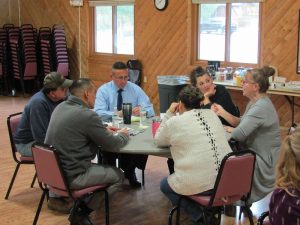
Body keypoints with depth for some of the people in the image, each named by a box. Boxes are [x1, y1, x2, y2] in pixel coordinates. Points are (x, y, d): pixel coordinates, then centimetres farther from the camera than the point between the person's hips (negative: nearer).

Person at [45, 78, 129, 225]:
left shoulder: (61, 107, 5)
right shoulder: (87, 115, -20)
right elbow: (112, 145, -11)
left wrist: (103, 130, 18)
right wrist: (123, 135, 10)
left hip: (53, 170, 9)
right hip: (70, 176, -9)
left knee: (103, 166, 28)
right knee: (118, 176, 8)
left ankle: (81, 204, 23)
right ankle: (82, 213, 11)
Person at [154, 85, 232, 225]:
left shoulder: (174, 122, -4)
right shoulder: (212, 115, 11)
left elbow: (158, 141, 15)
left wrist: (169, 114, 17)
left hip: (199, 184, -6)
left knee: (164, 185, 24)